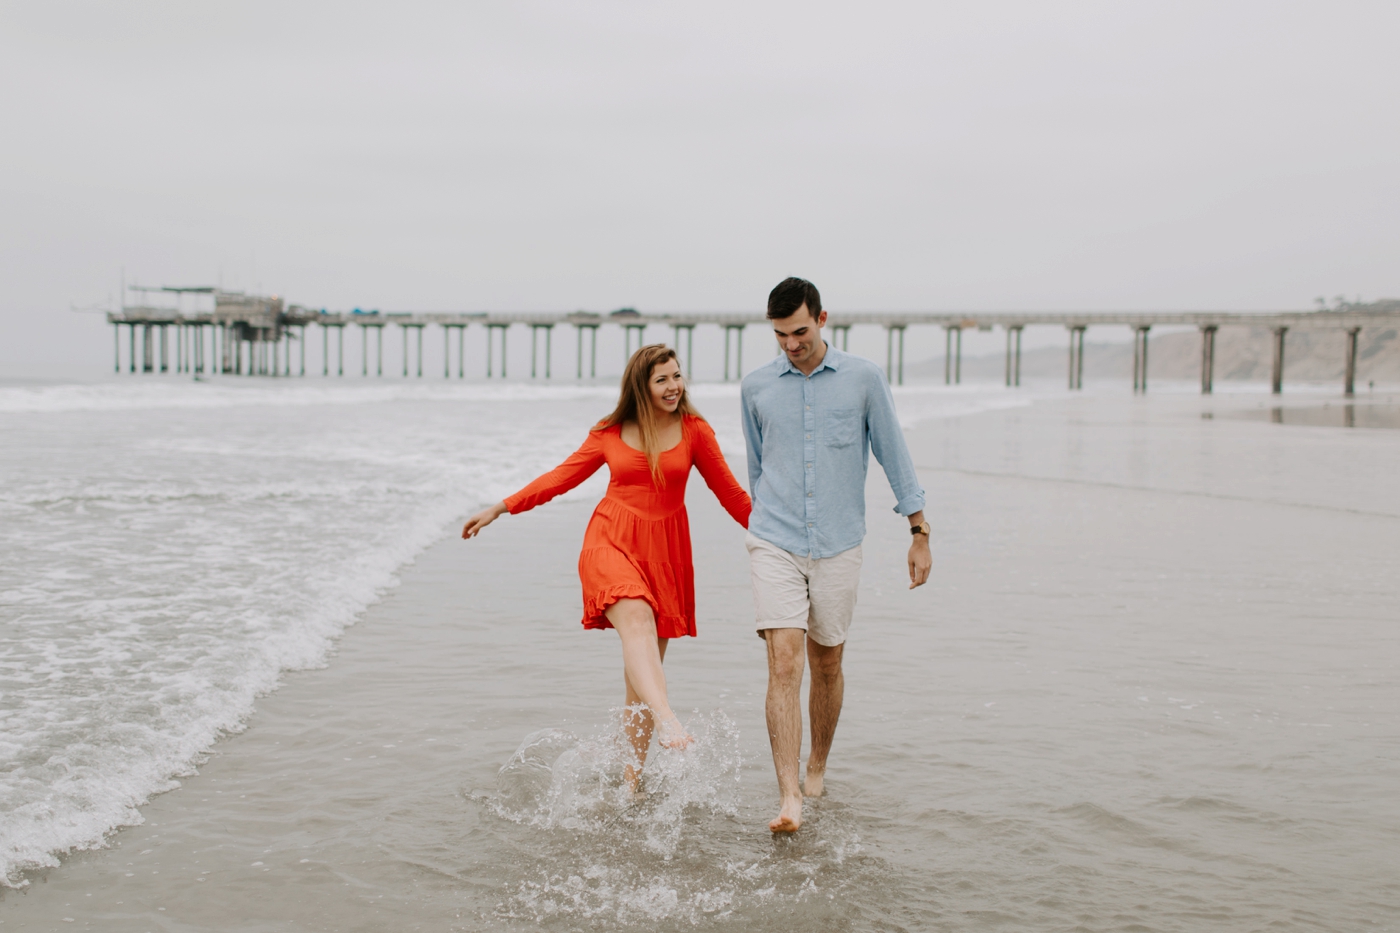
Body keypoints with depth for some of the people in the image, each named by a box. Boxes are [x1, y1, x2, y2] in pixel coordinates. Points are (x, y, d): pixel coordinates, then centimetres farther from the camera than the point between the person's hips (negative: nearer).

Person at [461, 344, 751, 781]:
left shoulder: (695, 431, 4)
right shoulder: (610, 432, 6)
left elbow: (731, 493, 10)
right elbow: (563, 476, 15)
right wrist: (500, 508, 15)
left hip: (665, 551, 1)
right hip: (611, 543, -1)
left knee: (644, 663, 3)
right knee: (637, 621, -31)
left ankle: (633, 775, 14)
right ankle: (667, 723, -51)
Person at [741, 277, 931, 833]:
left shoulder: (863, 378, 0)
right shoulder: (756, 387, 5)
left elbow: (893, 455, 5)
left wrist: (920, 534, 4)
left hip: (838, 546, 0)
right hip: (774, 543, 0)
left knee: (827, 665, 12)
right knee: (784, 665, -12)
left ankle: (817, 766, 34)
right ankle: (789, 798, -13)